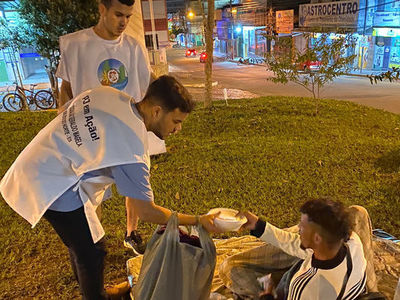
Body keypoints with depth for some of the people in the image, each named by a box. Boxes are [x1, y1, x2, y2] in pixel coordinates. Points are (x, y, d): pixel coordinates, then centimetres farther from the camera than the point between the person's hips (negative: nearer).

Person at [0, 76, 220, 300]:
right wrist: (198, 221, -13)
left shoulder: (111, 94, -7)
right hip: (52, 187, -9)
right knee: (92, 251, 3)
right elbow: (147, 213, -21)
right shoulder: (131, 148, -28)